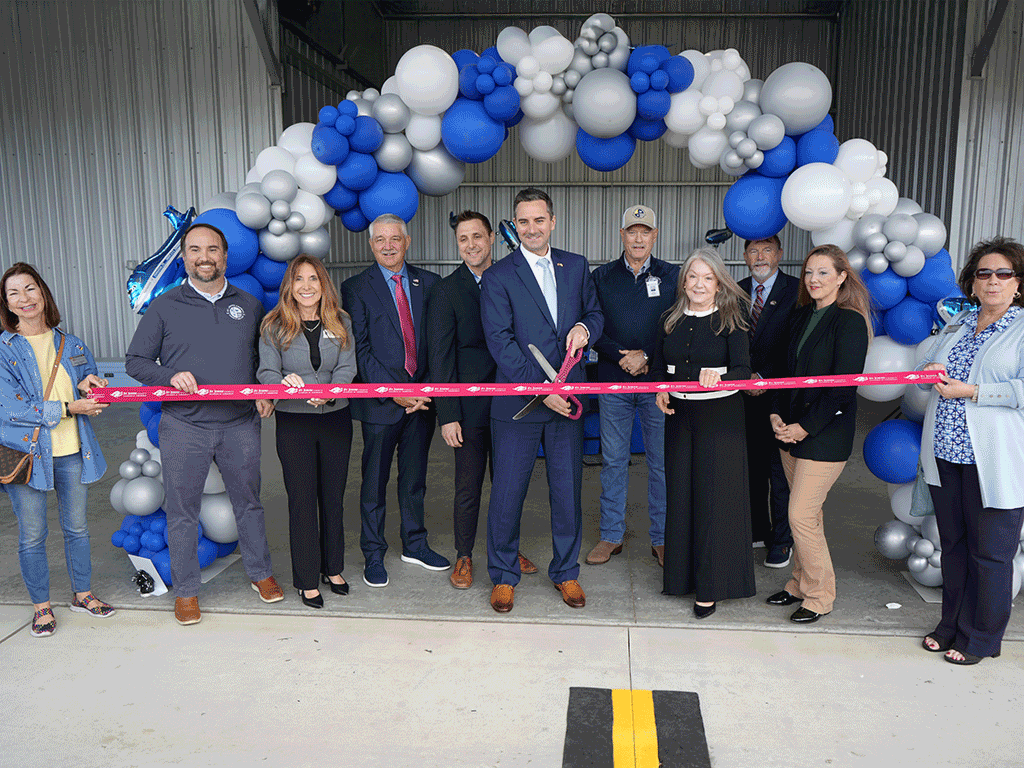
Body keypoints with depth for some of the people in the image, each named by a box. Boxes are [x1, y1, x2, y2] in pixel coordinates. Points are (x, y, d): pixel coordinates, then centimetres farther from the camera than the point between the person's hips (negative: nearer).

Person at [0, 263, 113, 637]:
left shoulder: (72, 346, 7)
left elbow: (91, 398, 16)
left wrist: (88, 382, -7)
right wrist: (68, 408, -17)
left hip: (71, 452, 3)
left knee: (77, 527, 14)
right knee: (32, 536, 6)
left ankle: (82, 593, 31)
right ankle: (41, 606, 23)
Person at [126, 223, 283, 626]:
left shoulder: (249, 305, 9)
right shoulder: (164, 307, 2)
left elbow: (264, 359, 18)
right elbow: (135, 361, 3)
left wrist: (265, 392, 0)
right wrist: (171, 375, -15)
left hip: (240, 424, 2)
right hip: (184, 427, -1)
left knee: (248, 502, 13)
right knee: (182, 511, 6)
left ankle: (260, 572, 31)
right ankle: (185, 590, 21)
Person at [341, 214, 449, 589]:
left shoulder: (429, 283, 7)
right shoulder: (355, 288, -2)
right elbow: (360, 349, -7)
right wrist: (394, 391, -14)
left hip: (422, 397, 3)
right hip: (381, 401, -3)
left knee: (415, 476, 15)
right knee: (375, 481, 6)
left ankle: (414, 544, 31)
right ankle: (373, 554, 21)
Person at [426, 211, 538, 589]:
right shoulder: (447, 290, -4)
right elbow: (440, 356, -7)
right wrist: (447, 415, -12)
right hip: (470, 406, -3)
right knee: (468, 488, 6)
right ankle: (464, 556, 24)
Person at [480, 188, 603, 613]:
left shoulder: (576, 267, 10)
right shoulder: (497, 277, -4)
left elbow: (595, 312, 19)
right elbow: (500, 342, -11)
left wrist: (585, 327, -6)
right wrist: (540, 389, -18)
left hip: (566, 398, 3)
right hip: (517, 403, -3)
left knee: (568, 490, 11)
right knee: (508, 492, 5)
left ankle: (566, 571, 30)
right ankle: (503, 575, 25)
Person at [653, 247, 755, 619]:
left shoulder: (731, 320, -5)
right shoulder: (670, 320, 7)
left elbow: (743, 369, -16)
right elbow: (659, 367, 16)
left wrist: (718, 375, -36)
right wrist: (660, 391, -4)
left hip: (721, 417, -4)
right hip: (679, 416, 4)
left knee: (714, 497, -1)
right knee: (680, 494, 8)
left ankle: (711, 586, 9)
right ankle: (682, 574, 23)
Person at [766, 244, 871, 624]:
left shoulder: (849, 322, -13)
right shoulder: (802, 316, 10)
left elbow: (844, 386, -17)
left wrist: (805, 426, -15)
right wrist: (776, 414, 2)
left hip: (826, 435, -7)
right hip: (792, 431, 7)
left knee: (801, 514, -5)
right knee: (808, 511, 15)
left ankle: (819, 596, 13)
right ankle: (801, 583, 28)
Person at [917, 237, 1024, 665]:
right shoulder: (957, 324, 14)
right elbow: (929, 366, 19)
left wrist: (971, 391, -17)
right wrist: (931, 371, -3)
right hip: (945, 452, 6)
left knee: (990, 552, 4)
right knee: (953, 544, 16)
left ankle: (981, 638, 20)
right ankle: (951, 625, 31)